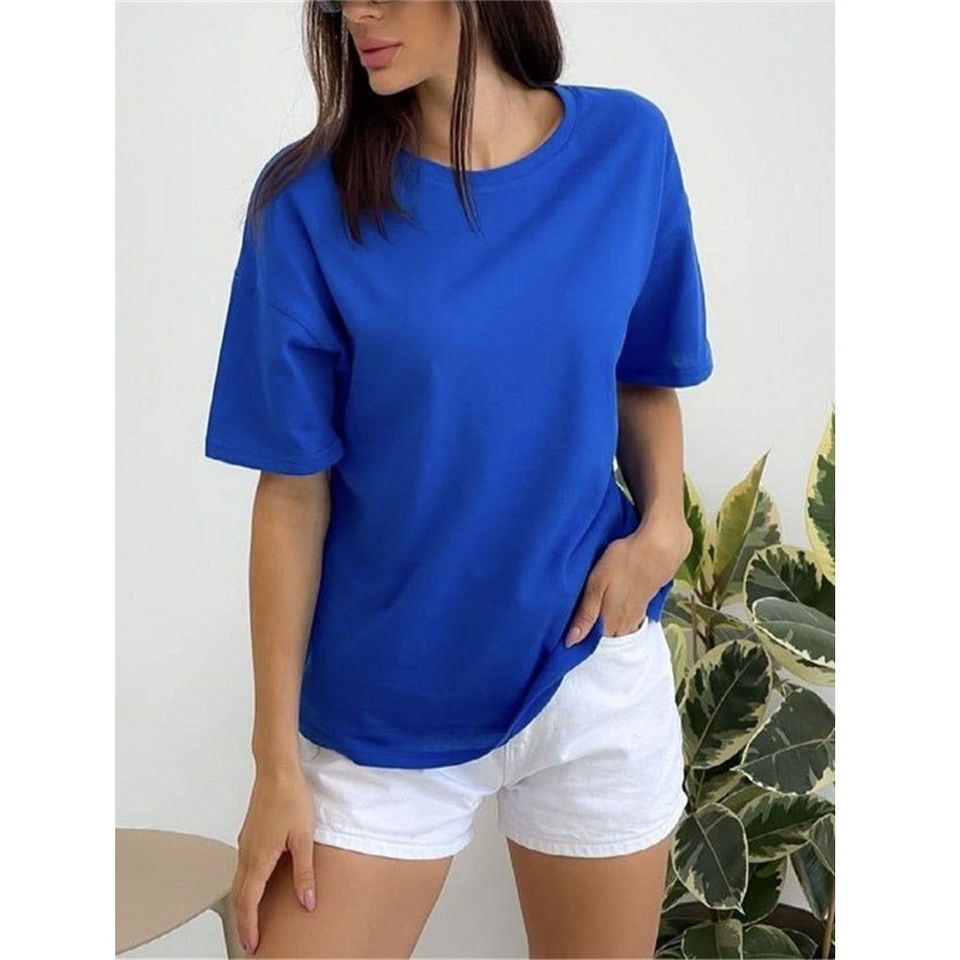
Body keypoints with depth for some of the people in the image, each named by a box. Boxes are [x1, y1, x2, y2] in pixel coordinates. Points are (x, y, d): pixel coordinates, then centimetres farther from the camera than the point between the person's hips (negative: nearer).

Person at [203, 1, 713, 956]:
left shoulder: (628, 145, -4)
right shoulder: (309, 199, -11)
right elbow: (294, 493, -9)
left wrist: (663, 520, -10)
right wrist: (277, 759, -8)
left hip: (595, 670, 2)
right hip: (383, 703, -2)